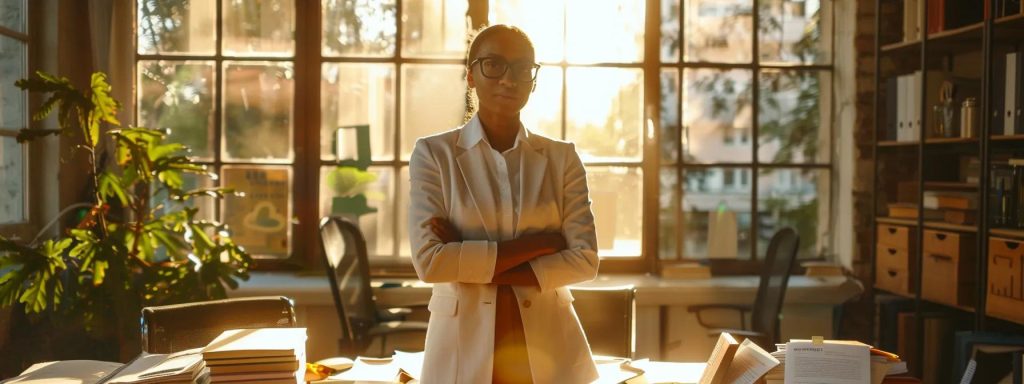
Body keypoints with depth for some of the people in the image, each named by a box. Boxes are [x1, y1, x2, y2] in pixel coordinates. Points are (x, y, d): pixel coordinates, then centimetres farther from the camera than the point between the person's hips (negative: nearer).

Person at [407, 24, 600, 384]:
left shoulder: (561, 157, 2)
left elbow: (585, 259, -7)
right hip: (465, 349, -1)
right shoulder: (433, 153, -3)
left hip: (548, 348, 1)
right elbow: (429, 261, -14)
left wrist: (473, 266, -14)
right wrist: (541, 241, -14)